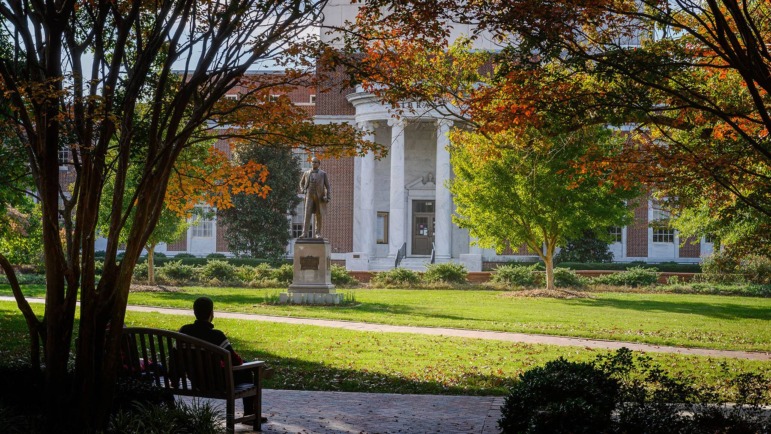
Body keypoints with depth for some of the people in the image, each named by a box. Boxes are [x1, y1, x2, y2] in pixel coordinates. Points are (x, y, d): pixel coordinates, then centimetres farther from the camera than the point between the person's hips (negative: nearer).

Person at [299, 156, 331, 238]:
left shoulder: (323, 173, 2)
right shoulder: (306, 173, 8)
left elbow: (327, 186, 0)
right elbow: (302, 183, 23)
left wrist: (328, 197, -11)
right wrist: (303, 190, 2)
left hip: (319, 198, -1)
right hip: (309, 197, 1)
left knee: (319, 216, 3)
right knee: (307, 214, -11)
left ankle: (317, 234, 14)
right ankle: (305, 234, -17)